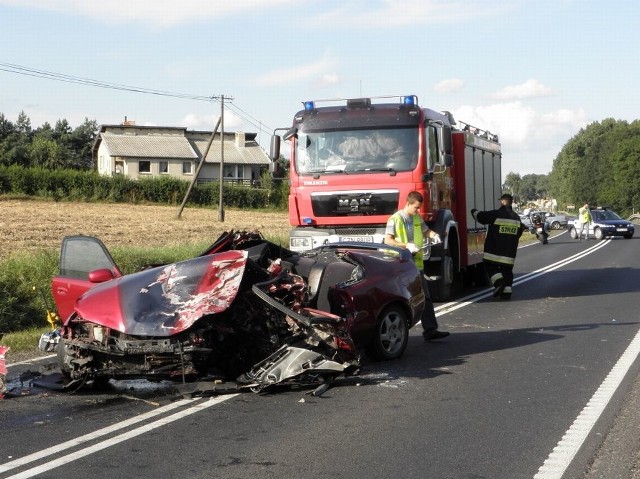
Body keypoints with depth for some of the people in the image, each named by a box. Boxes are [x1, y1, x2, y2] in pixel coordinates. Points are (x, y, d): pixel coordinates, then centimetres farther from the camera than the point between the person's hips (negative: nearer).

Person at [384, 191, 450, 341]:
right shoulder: (395, 219, -9)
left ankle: (430, 330, 4)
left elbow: (425, 231, 29)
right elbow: (388, 240, -17)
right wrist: (407, 246, -26)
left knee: (425, 298, 3)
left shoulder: (418, 218, 12)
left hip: (417, 264, 7)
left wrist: (434, 235, 6)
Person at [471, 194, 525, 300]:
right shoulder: (516, 217, 10)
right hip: (509, 253, 5)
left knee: (490, 266, 7)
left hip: (494, 251, -5)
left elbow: (480, 216, -3)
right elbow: (519, 233, 22)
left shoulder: (496, 214, -11)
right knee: (507, 269, 10)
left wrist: (474, 211, 19)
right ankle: (507, 291, 6)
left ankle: (499, 281, -14)